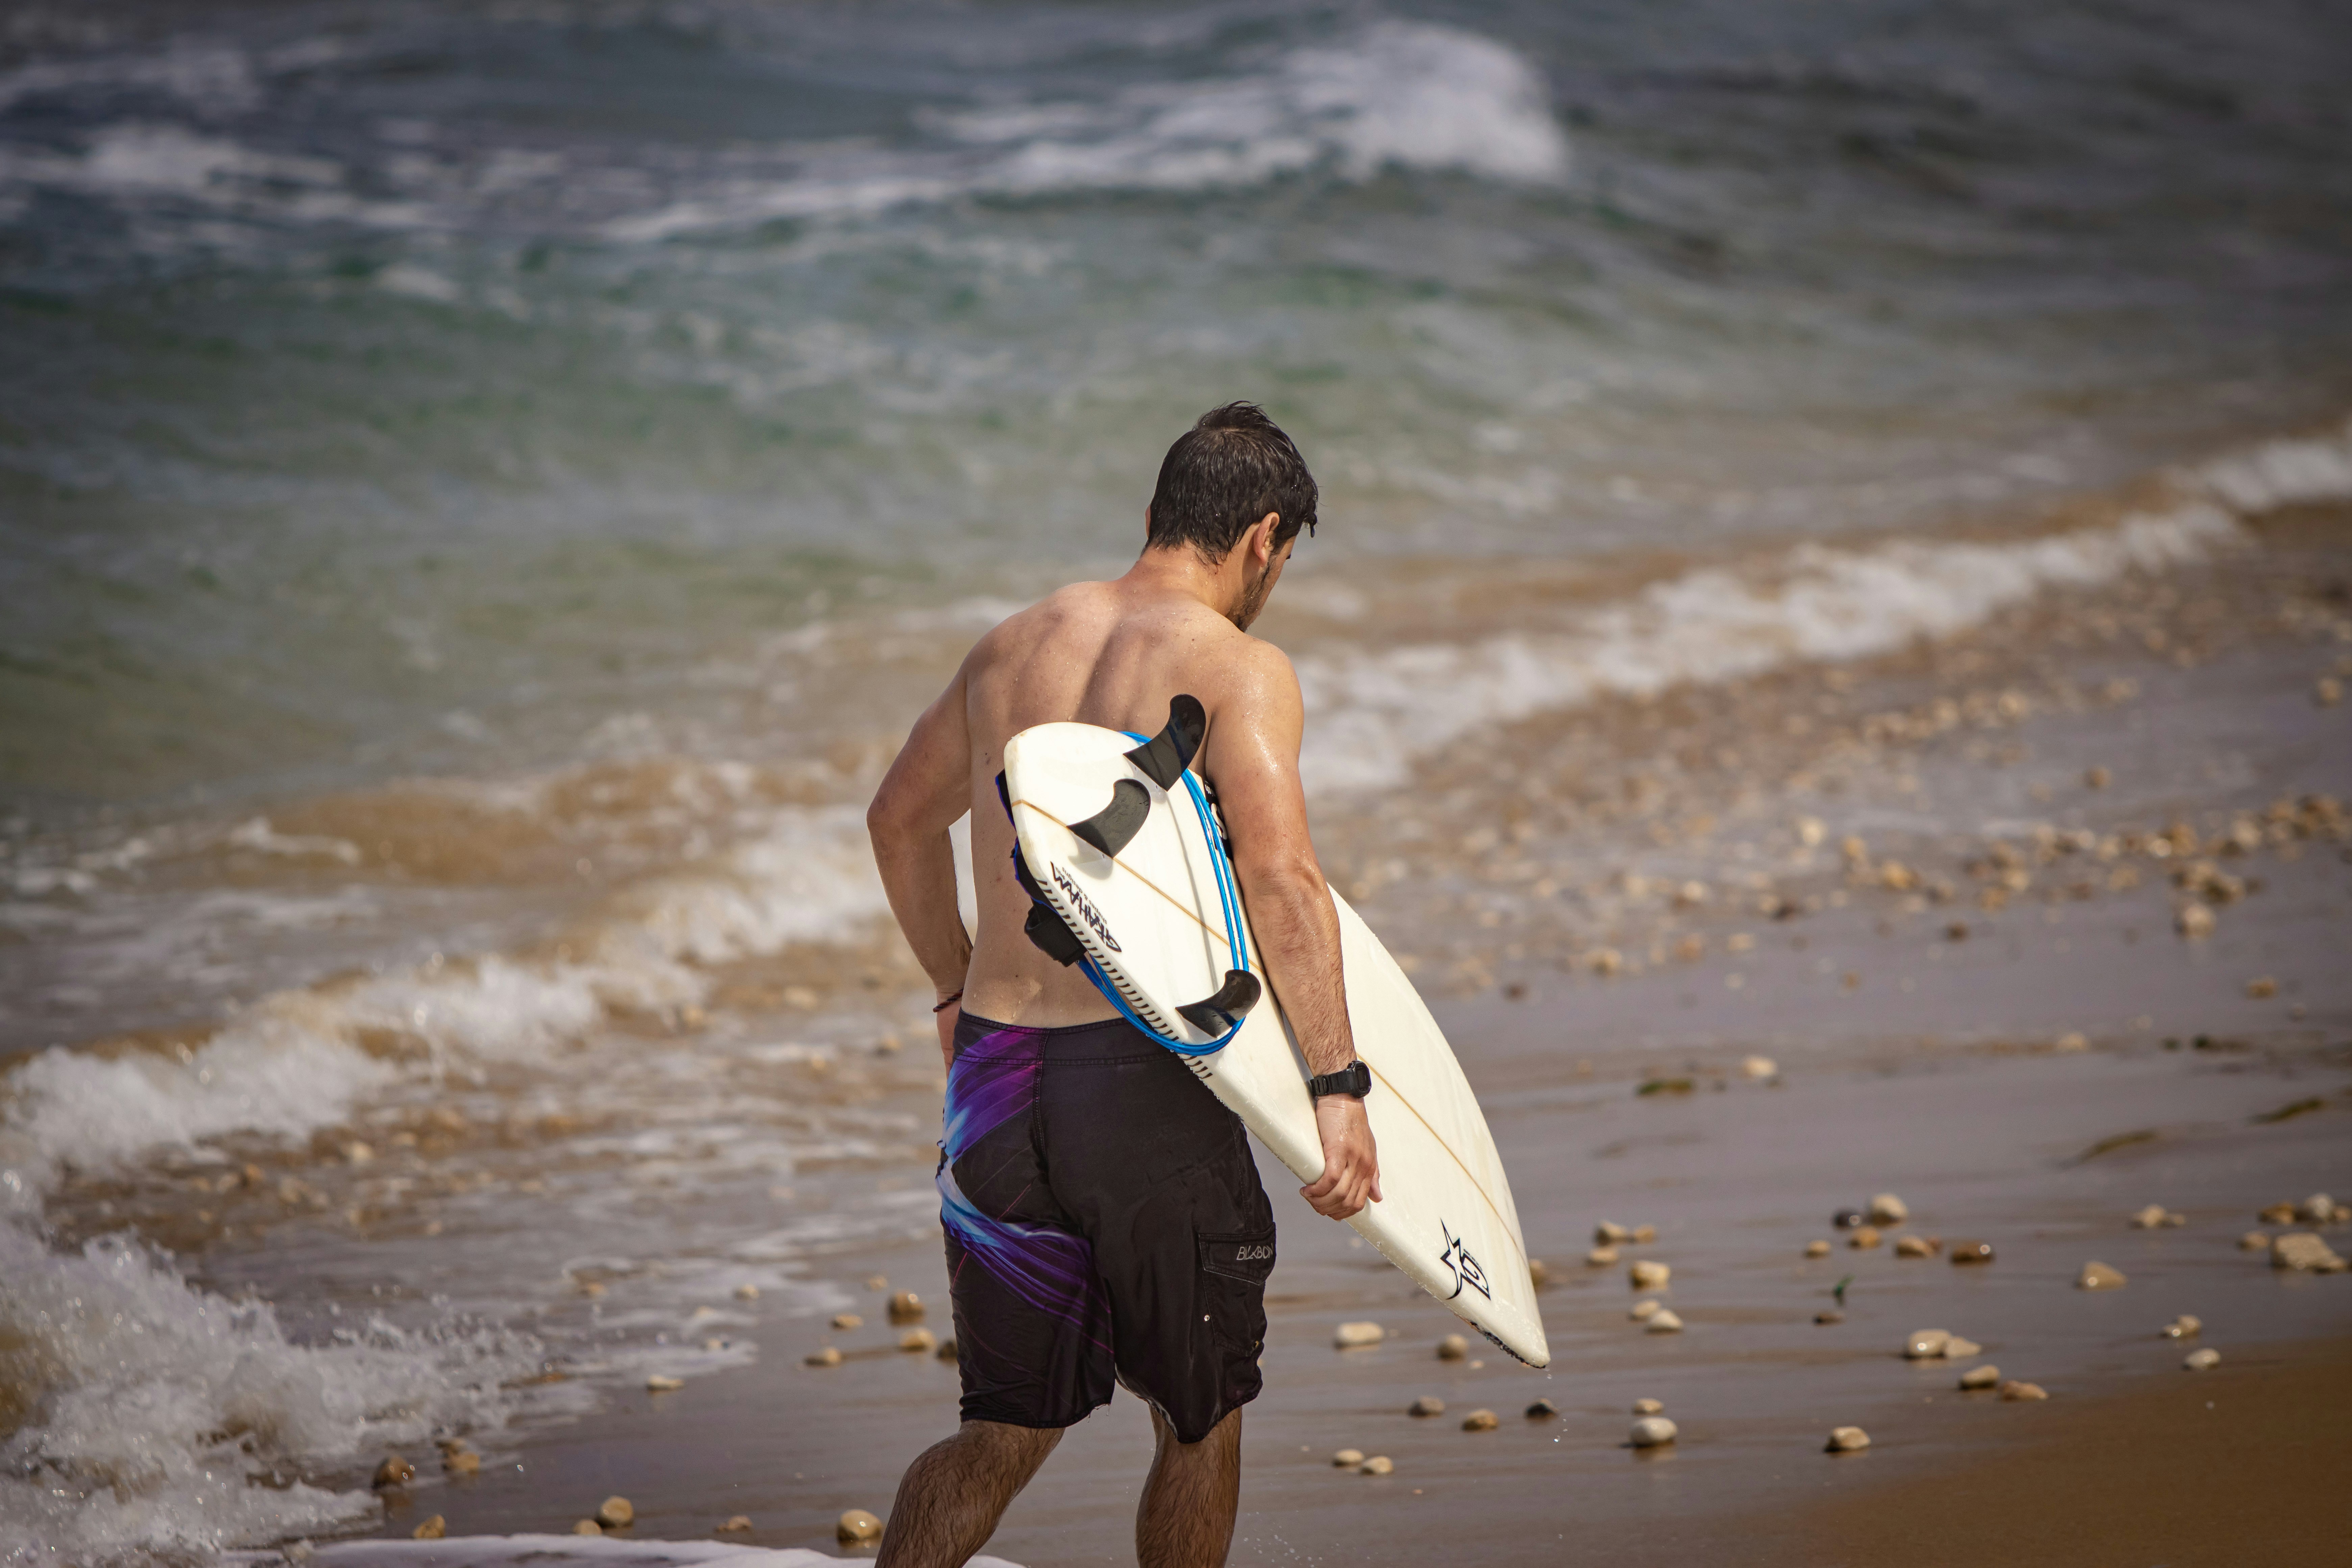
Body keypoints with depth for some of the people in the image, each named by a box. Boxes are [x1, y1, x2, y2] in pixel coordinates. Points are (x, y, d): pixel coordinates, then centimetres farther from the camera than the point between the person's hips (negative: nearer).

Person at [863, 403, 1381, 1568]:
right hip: (1144, 1081, -6)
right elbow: (1279, 876, -21)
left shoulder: (1014, 645, 13)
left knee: (1005, 1436, 16)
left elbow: (901, 819, 26)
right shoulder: (1239, 669, -8)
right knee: (1200, 1419, 15)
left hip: (996, 1078, 6)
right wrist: (1337, 1088, -22)